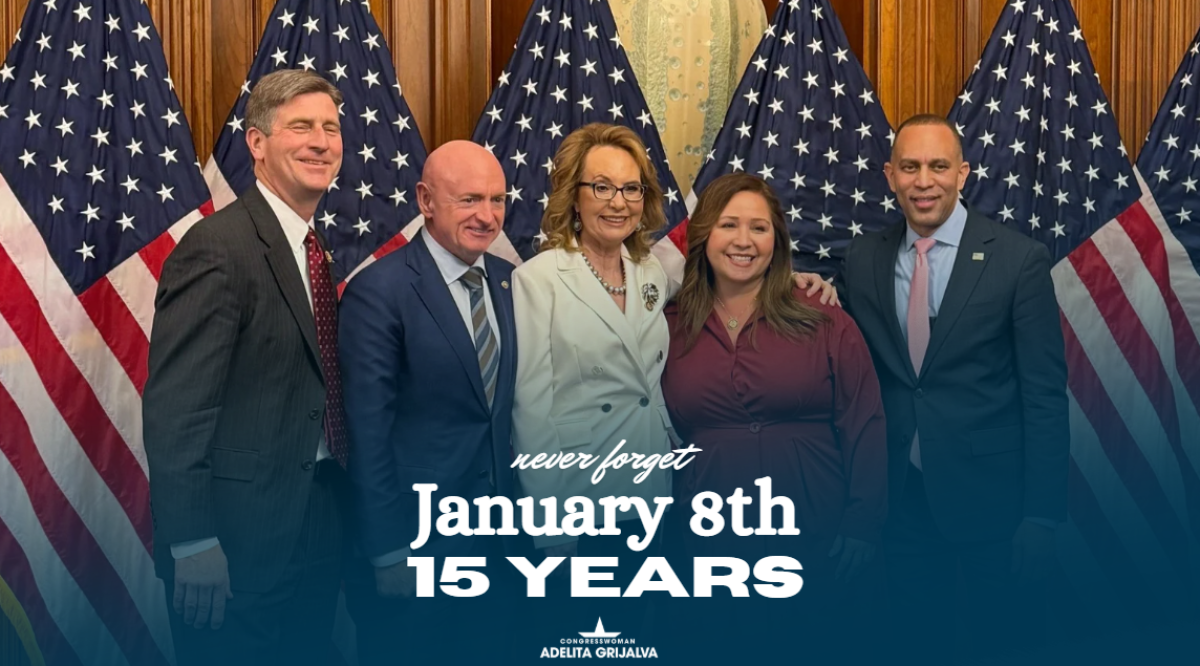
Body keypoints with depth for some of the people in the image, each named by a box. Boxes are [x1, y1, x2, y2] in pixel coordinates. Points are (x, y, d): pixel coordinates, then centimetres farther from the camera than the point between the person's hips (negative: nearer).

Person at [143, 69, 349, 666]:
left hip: (316, 537, 8)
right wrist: (192, 544, -21)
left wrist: (338, 520, 13)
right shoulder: (217, 248, -16)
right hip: (240, 548, -8)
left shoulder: (317, 249, 10)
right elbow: (174, 409, -20)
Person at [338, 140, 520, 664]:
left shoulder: (508, 281, 5)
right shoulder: (378, 291, -15)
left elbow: (507, 406, 8)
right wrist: (389, 552, -14)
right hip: (414, 540, -6)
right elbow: (369, 431, -15)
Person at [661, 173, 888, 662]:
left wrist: (860, 532, -7)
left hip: (817, 548, -1)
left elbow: (865, 432, -3)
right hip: (709, 551, 1)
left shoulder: (826, 324, -3)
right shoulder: (670, 330, 2)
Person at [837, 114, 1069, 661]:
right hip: (900, 494, 3)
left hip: (991, 493, -3)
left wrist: (1042, 513, -10)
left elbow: (1044, 394, -8)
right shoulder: (863, 259, 3)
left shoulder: (1019, 259, -8)